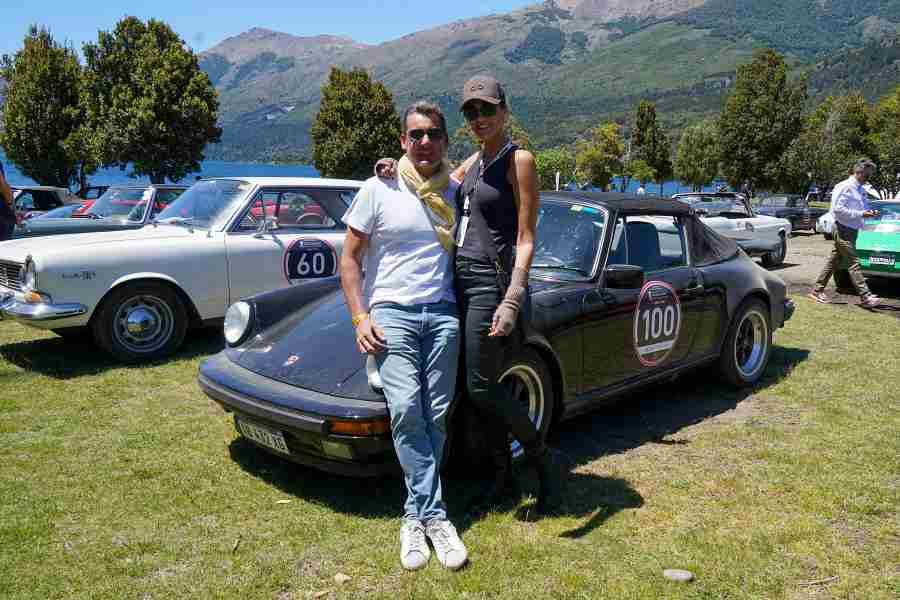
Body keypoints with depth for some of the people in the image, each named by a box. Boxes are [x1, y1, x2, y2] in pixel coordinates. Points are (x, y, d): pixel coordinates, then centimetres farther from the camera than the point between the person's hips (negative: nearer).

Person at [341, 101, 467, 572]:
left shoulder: (455, 192, 12)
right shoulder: (379, 190, 2)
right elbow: (350, 258, 4)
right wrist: (360, 317, -6)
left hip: (443, 313, 3)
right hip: (391, 312, -2)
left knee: (435, 416, -4)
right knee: (406, 409, -17)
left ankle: (417, 515, 9)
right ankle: (434, 514, -8)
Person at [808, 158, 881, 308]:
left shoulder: (861, 190, 16)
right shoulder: (845, 186, -12)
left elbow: (862, 208, 25)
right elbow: (838, 208, -19)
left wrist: (869, 213, 2)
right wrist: (861, 214, -21)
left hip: (852, 230, 9)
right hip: (844, 229, -9)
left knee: (834, 262, 12)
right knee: (853, 263, -11)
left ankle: (817, 291, 19)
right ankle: (866, 296, -13)